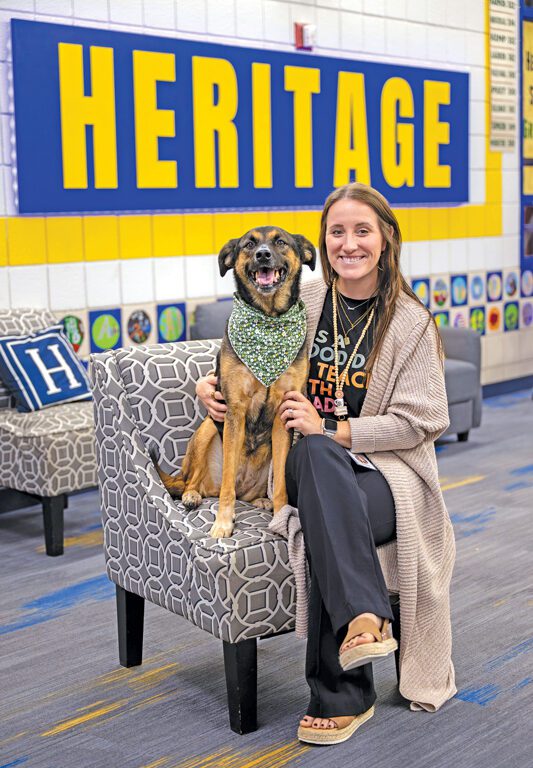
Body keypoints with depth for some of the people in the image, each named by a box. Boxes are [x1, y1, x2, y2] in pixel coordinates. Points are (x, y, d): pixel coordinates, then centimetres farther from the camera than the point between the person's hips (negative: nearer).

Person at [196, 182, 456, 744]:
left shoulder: (410, 321, -1)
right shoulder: (301, 304, 7)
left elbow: (420, 421, -6)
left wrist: (333, 430, -16)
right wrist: (210, 387, -2)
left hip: (383, 469, -2)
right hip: (307, 461, 2)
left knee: (326, 527, -35)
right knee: (317, 457, -36)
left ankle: (338, 696, -23)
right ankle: (364, 617, -42)